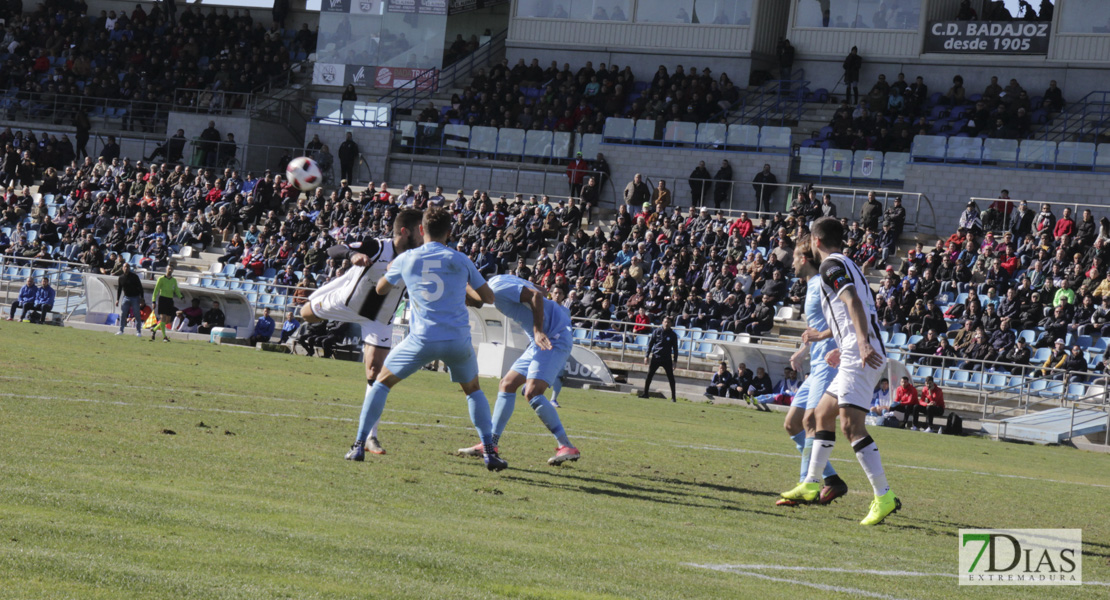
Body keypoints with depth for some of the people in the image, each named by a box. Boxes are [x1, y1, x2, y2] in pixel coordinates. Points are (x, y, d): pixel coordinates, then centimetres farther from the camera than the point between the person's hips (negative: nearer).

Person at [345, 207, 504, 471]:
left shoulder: (406, 260, 3)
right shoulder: (460, 261, 2)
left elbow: (381, 289, 21)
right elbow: (488, 297, 10)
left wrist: (389, 271, 43)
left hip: (422, 339, -1)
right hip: (458, 340, 1)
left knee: (382, 382, 17)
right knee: (473, 390, 24)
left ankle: (359, 445, 9)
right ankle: (490, 452, 13)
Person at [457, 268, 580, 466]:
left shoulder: (498, 286, -14)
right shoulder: (498, 284, 16)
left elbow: (535, 295, -23)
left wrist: (538, 331, -26)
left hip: (554, 339, -11)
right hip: (542, 340, 11)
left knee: (532, 393, -20)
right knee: (507, 386, 10)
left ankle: (567, 447, -17)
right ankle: (491, 444, 14)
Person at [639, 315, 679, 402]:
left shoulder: (673, 335, 0)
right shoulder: (657, 332, 1)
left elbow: (675, 348, 5)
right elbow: (650, 344, 5)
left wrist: (675, 361, 1)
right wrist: (647, 356, 0)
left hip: (667, 359, -1)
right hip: (655, 357, 1)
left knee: (671, 377, -3)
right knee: (649, 375, -2)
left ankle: (673, 397, 3)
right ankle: (645, 393, 9)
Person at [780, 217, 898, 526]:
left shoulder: (832, 265, -5)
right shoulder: (848, 265, 24)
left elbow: (853, 302, -21)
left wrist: (863, 344, -33)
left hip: (859, 356, -10)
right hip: (860, 356, 10)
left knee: (851, 424, -17)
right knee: (823, 412, 21)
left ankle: (884, 496, -24)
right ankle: (811, 484, 30)